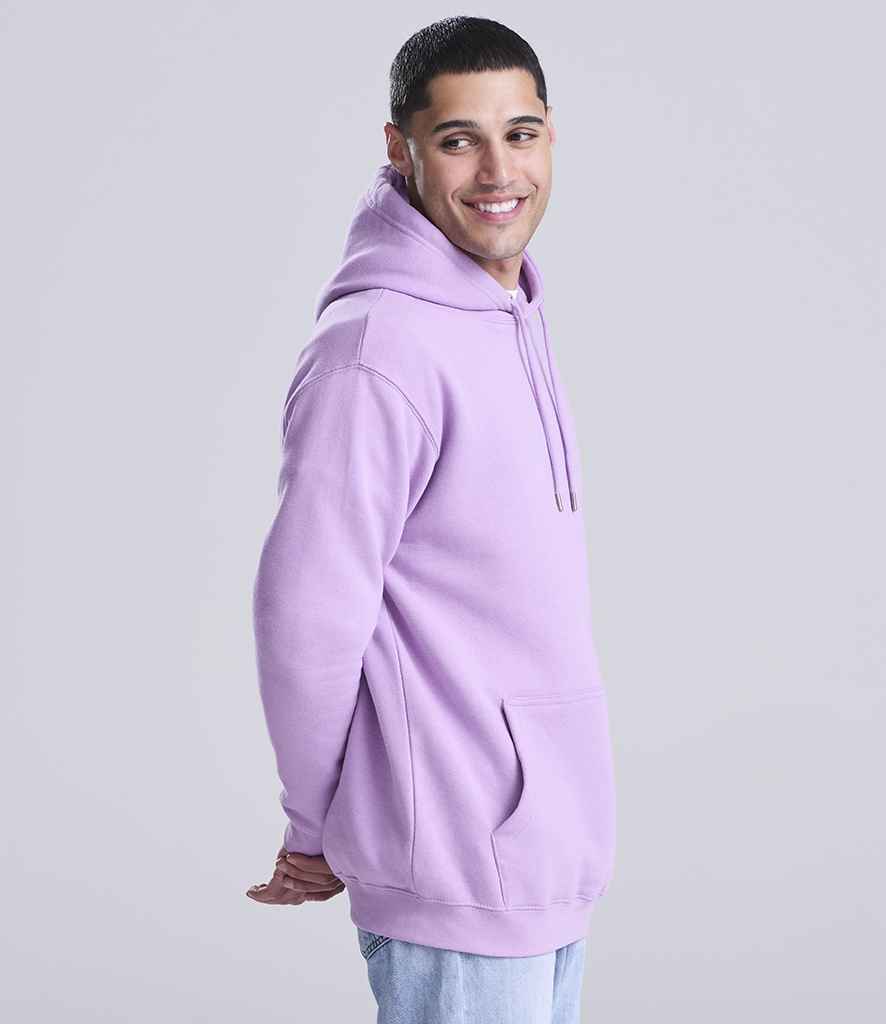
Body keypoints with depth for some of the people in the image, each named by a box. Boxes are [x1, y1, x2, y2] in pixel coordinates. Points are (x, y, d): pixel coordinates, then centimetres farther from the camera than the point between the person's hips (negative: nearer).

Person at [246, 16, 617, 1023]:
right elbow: (305, 618, -19)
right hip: (455, 866, -8)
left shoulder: (517, 310, 9)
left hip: (549, 844, 8)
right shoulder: (379, 349, -20)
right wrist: (317, 828, -5)